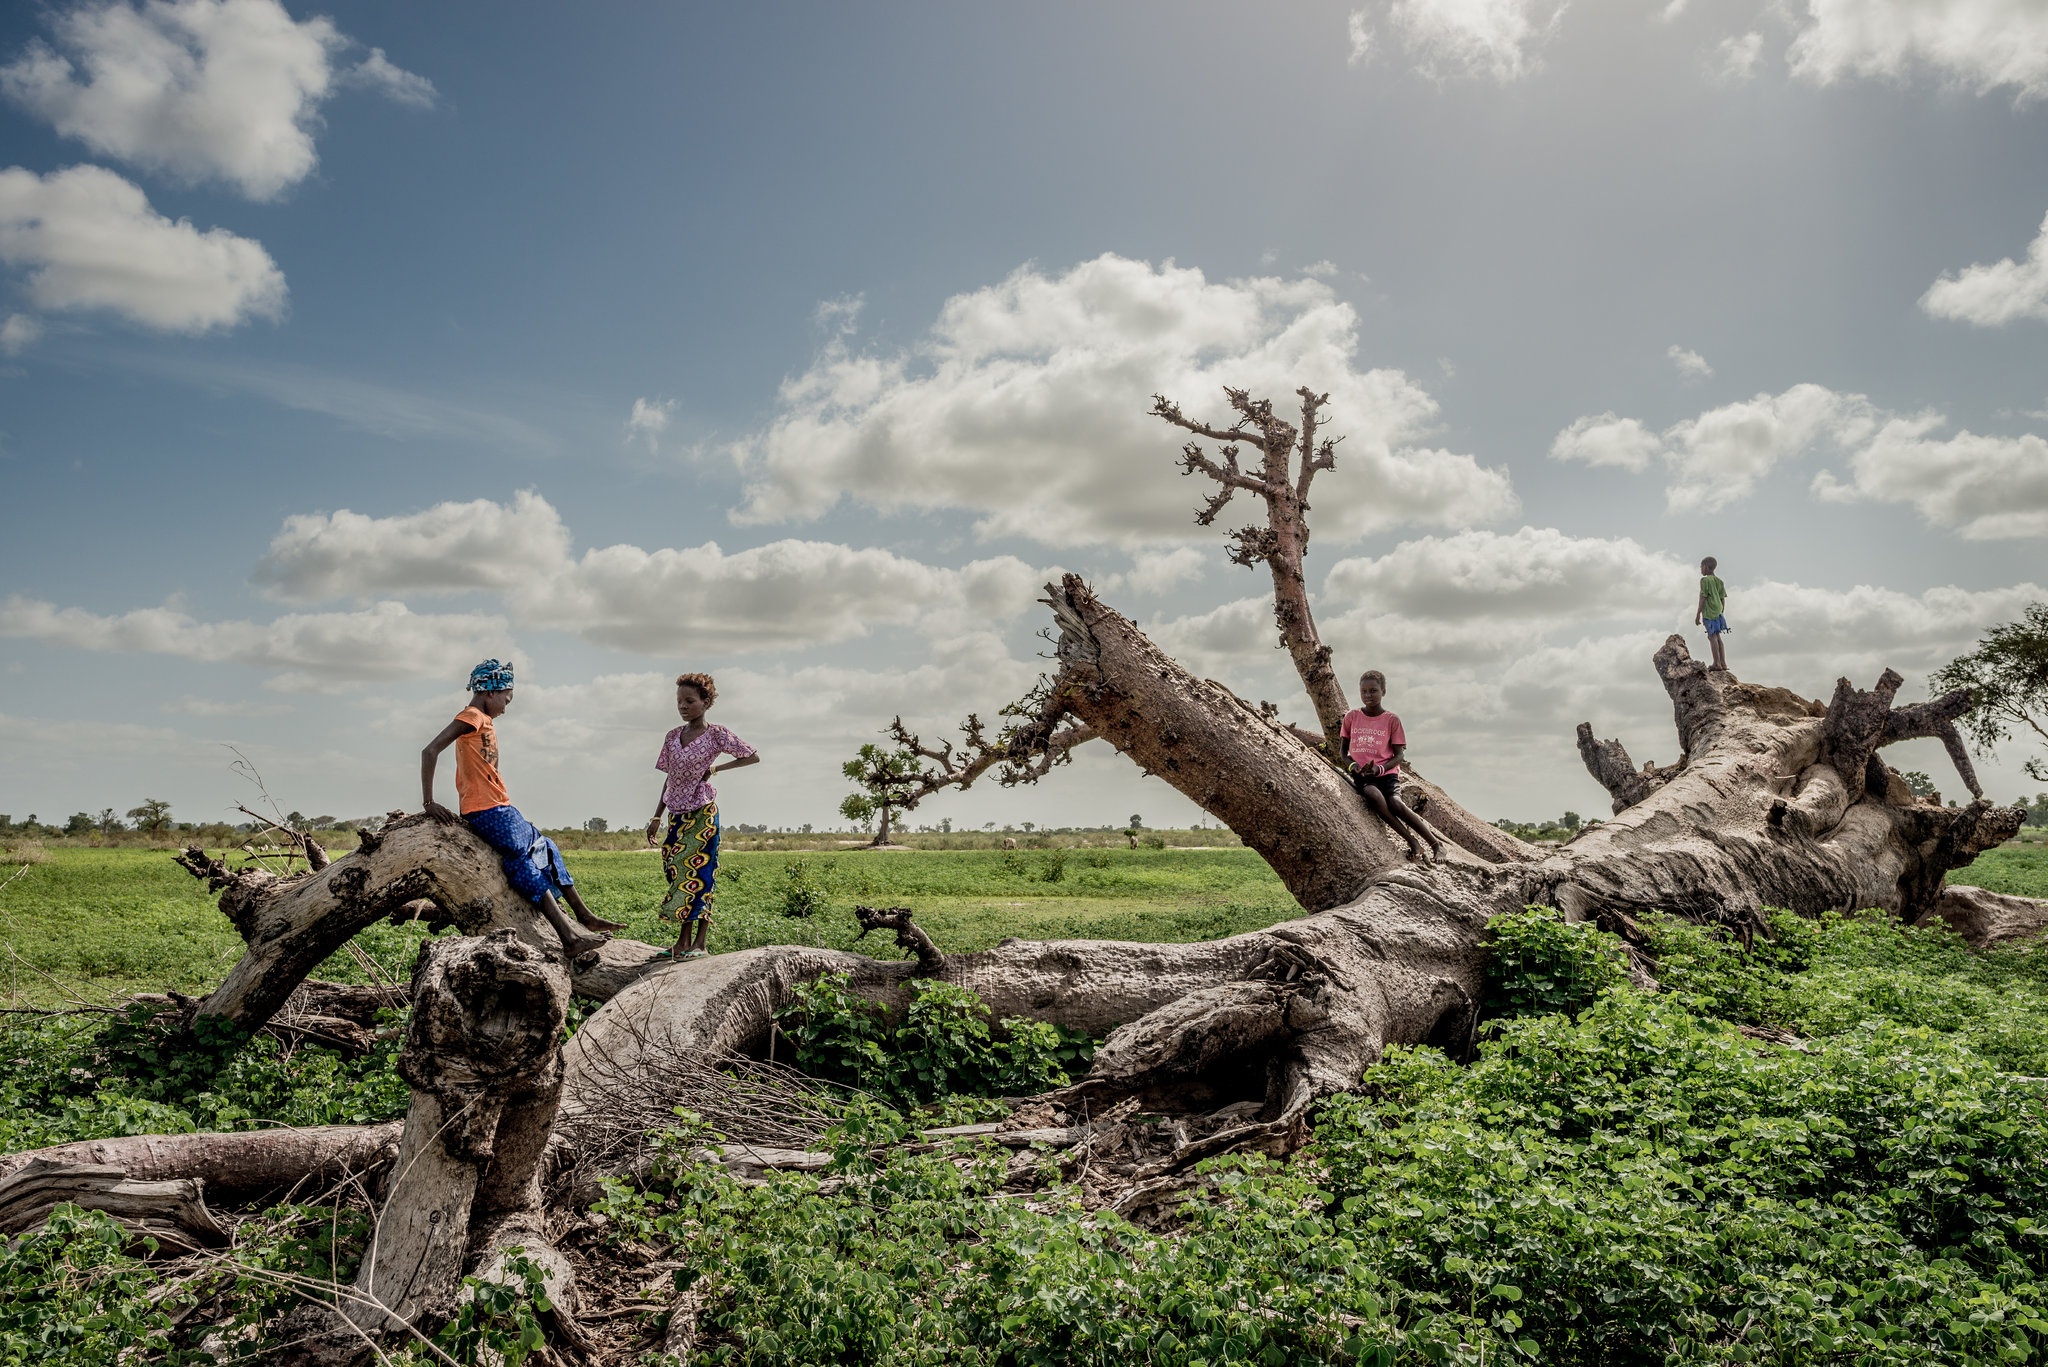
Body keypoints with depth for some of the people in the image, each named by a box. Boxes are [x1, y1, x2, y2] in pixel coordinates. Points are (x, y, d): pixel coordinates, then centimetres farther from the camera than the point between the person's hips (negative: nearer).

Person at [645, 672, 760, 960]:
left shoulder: (716, 735, -7)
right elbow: (670, 779, 13)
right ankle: (682, 941, 10)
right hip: (677, 815, 5)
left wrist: (716, 768, -9)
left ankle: (699, 943, 1)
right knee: (677, 873, 5)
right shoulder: (672, 736, 8)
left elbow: (754, 757, -1)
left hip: (702, 814, -5)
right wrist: (656, 817, 11)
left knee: (699, 874, -4)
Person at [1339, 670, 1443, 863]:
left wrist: (1380, 768, -16)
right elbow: (1344, 749, 15)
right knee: (1373, 795, -34)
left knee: (1395, 803, -30)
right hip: (1361, 774, 1)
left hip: (1386, 773, -1)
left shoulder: (1392, 720, 2)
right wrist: (1353, 764, -7)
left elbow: (1399, 755, 2)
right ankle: (1412, 842, -26)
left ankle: (1435, 843, -15)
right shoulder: (1351, 717, 8)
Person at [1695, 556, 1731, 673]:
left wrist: (1697, 615, -10)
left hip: (1709, 612, -8)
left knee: (1712, 636, -7)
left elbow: (1703, 599, -12)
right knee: (1717, 637, 12)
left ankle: (1717, 663, -11)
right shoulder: (1719, 581, 15)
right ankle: (1723, 663, 11)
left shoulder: (1705, 580, -8)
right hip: (1718, 612, 8)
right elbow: (1723, 599, 16)